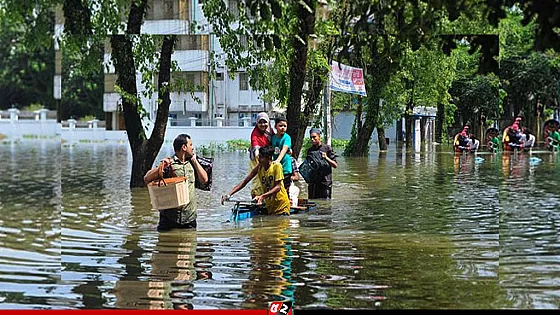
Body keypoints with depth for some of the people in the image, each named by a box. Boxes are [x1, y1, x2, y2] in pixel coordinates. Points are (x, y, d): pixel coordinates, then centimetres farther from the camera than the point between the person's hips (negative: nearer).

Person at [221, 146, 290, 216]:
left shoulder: (276, 166, -15)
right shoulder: (259, 167, -1)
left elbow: (278, 187, -21)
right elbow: (244, 182, 0)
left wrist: (262, 196, -35)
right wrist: (229, 195, -10)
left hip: (282, 205, -5)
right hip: (270, 206, 5)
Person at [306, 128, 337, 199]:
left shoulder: (327, 148, 0)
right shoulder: (309, 151, 13)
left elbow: (335, 165, 0)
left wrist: (326, 158, -13)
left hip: (325, 182, -4)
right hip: (312, 182, 5)